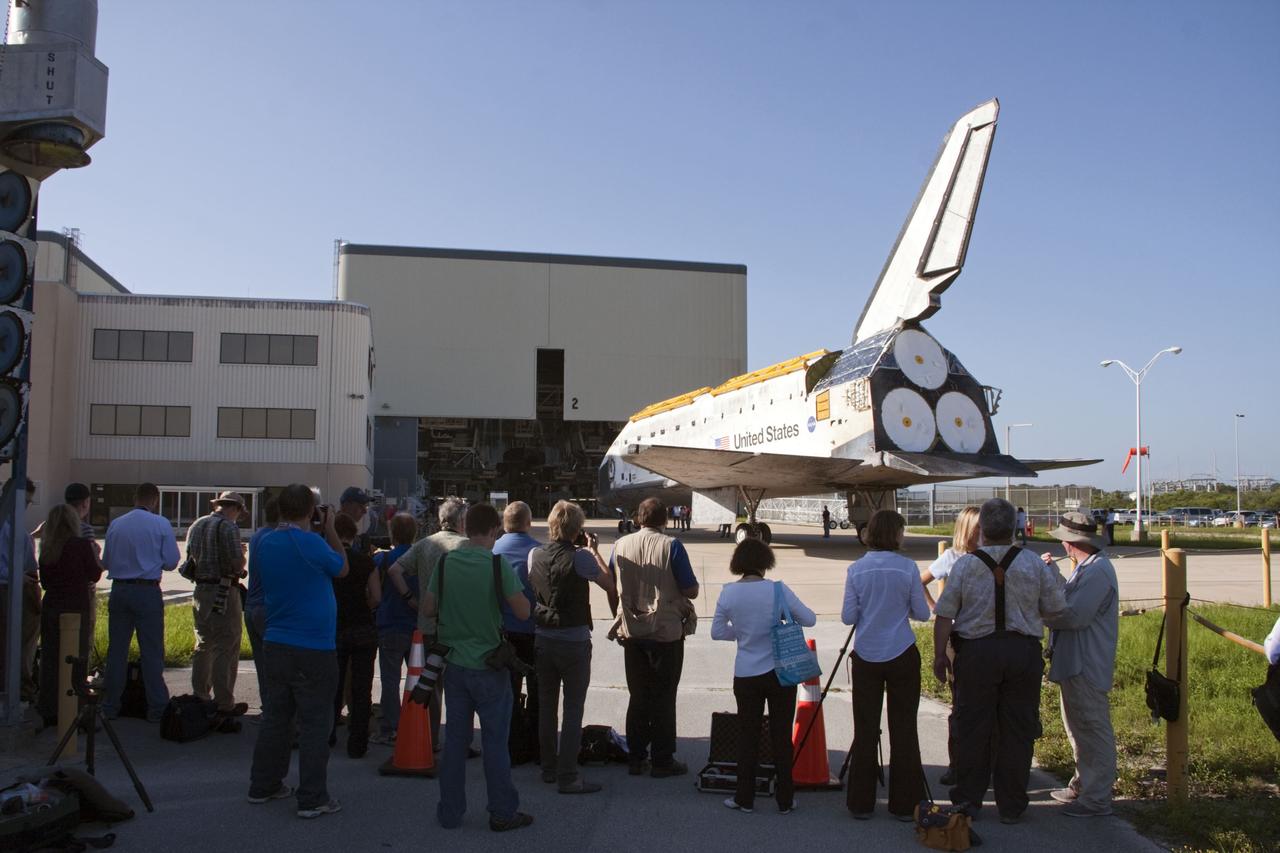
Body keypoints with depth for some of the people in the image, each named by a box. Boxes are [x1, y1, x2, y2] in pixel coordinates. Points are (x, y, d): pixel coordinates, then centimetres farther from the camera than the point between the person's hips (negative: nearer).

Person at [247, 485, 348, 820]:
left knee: (275, 717, 18)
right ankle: (312, 799, 7)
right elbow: (342, 568, -1)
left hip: (275, 646, 7)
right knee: (314, 724, 2)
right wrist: (329, 528, 6)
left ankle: (263, 786, 29)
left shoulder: (266, 543, 3)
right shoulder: (311, 542, -19)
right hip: (313, 650, -7)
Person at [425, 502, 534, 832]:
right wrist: (509, 589, 4)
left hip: (455, 664, 4)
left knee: (455, 739, 13)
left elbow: (429, 608, 4)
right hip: (490, 666, -4)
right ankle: (503, 813, 16)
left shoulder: (445, 561, -2)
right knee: (495, 741, 7)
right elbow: (523, 612, -13)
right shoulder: (498, 564, -15)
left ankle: (450, 812, 21)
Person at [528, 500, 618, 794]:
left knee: (546, 704, 16)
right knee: (573, 708, 1)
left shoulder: (535, 555, -1)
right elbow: (609, 583, -4)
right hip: (574, 640, -6)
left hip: (543, 637, 6)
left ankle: (549, 767, 28)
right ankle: (567, 777, 3)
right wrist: (594, 550, 8)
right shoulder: (580, 557, -16)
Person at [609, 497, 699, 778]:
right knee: (664, 698, 6)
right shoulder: (671, 547, -13)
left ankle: (636, 757, 20)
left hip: (631, 631, 4)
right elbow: (691, 590, -10)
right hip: (666, 632, -4)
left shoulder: (620, 546, 0)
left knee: (638, 697, 14)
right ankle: (662, 761, 12)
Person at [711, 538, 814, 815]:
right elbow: (810, 620, -5)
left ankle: (745, 799, 21)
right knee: (782, 737, 11)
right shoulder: (778, 590, -13)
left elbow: (717, 632, 2)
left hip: (745, 675, 1)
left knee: (747, 737, 13)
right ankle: (785, 801, 20)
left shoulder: (728, 593, -7)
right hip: (781, 672, -1)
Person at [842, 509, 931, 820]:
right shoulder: (907, 567, -8)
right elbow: (922, 613, -3)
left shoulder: (857, 570, -3)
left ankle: (861, 803, 15)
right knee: (903, 729, 7)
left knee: (865, 730, 8)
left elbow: (848, 617, -2)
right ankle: (904, 804, 13)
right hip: (902, 655, -1)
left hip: (866, 657, 2)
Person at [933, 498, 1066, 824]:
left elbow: (944, 615, -6)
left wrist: (940, 654, 4)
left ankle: (968, 800, 18)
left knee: (972, 728, 9)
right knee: (1017, 731, 10)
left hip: (976, 652, -1)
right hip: (1023, 652, 1)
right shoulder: (1034, 564, -3)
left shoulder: (965, 565, -7)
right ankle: (1011, 806, 18)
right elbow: (1054, 608, 4)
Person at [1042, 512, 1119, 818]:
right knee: (1079, 729, 20)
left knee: (1094, 731, -1)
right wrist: (1052, 572, 14)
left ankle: (1097, 799, 7)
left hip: (1087, 666, -11)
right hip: (1075, 663, 11)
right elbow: (1069, 600, 13)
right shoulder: (1087, 568, 12)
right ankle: (1083, 785, 33)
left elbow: (1074, 615, -25)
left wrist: (1041, 617, -11)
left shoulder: (1098, 571, -21)